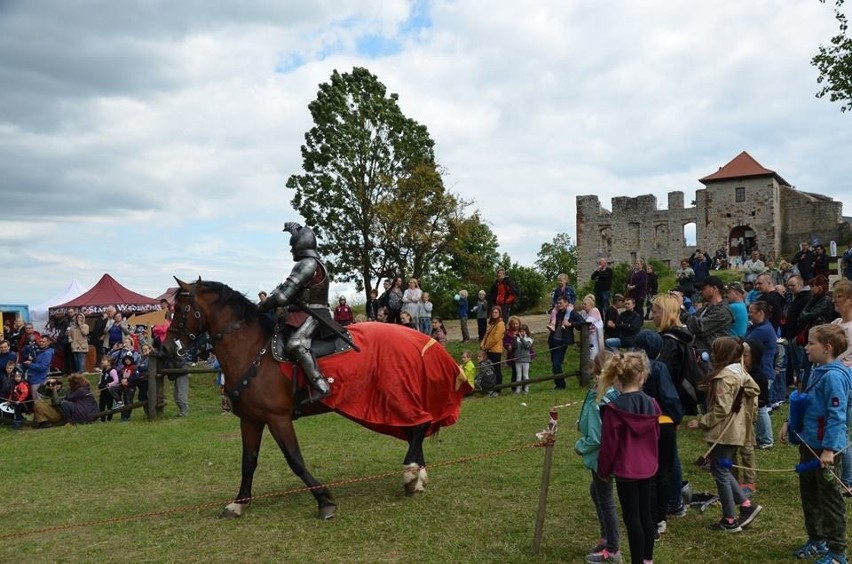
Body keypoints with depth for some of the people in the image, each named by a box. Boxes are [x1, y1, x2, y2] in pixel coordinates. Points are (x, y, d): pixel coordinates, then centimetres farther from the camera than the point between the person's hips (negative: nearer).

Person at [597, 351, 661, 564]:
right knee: (646, 515, 17)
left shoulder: (614, 408, -18)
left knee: (632, 519, 3)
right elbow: (656, 436, 9)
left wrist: (603, 470, 2)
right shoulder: (651, 404, -4)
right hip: (648, 467, 5)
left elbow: (609, 444, -12)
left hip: (625, 470, -5)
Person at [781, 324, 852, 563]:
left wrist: (829, 449, -28)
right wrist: (789, 424, 14)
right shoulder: (817, 371, 7)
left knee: (829, 498, 3)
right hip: (808, 442, 9)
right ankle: (816, 540, 35)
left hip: (825, 447, -9)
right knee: (809, 493, 20)